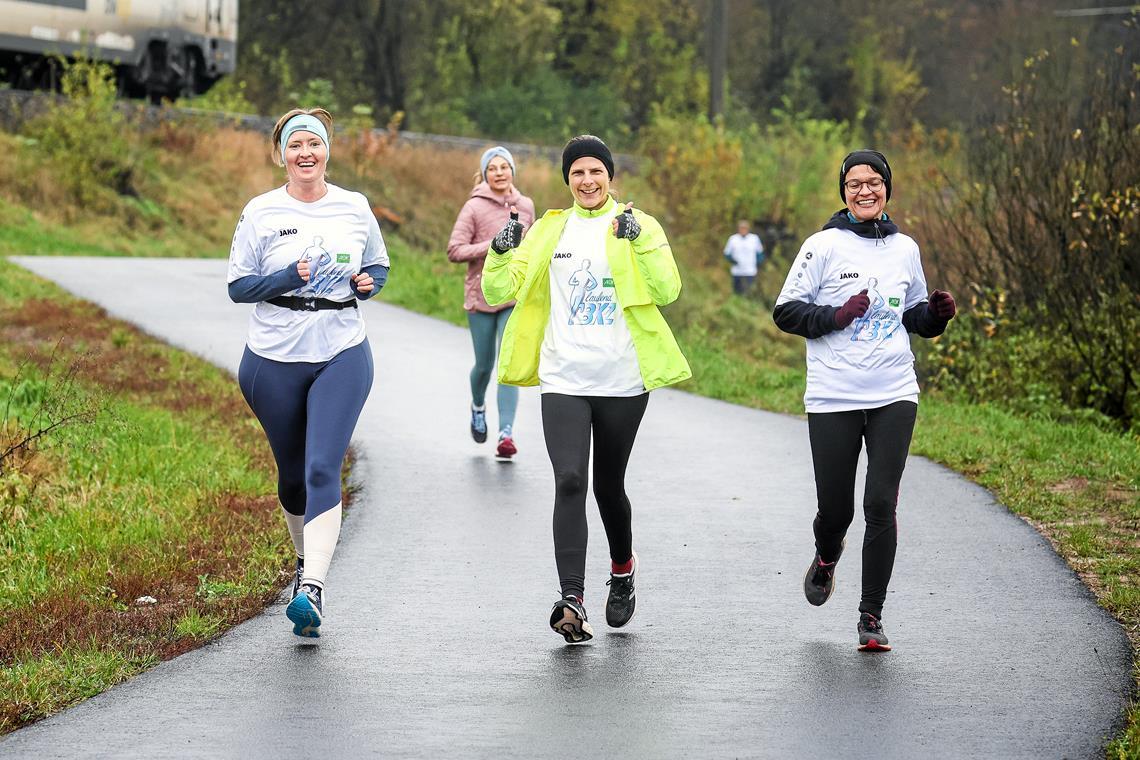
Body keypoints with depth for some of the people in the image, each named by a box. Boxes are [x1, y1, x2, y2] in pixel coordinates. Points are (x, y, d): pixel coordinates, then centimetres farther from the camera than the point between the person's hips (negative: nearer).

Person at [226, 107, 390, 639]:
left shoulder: (355, 208, 4)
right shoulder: (261, 212, -1)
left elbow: (378, 265, 18)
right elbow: (237, 285, -2)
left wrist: (368, 282, -5)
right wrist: (292, 277, -17)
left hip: (341, 356, -1)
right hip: (274, 360, 1)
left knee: (322, 469, -15)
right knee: (292, 474, 13)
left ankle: (312, 588, -22)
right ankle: (306, 557, 40)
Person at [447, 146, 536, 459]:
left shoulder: (526, 206, 6)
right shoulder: (475, 207, -6)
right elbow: (454, 251, -10)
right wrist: (492, 246, -19)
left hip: (516, 297, 2)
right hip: (481, 295, -2)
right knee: (484, 365, 11)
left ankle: (506, 433, -15)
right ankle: (478, 407, 43)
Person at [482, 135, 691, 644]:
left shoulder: (640, 226, 2)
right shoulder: (549, 231, 9)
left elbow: (667, 290, -12)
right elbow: (499, 291, 5)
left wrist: (640, 241, -25)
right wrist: (501, 253, -14)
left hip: (622, 381, -1)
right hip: (563, 379, 1)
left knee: (608, 486, 11)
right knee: (569, 482, -15)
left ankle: (623, 571, 39)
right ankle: (572, 601, -20)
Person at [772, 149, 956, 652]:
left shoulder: (905, 248, 10)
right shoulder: (825, 246, -1)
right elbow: (786, 311, -2)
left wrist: (937, 313, 1)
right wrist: (837, 315, -16)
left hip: (894, 396, 2)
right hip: (833, 398, -2)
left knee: (881, 505, -8)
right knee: (835, 509, 5)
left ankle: (872, 616, 2)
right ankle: (827, 557, 42)